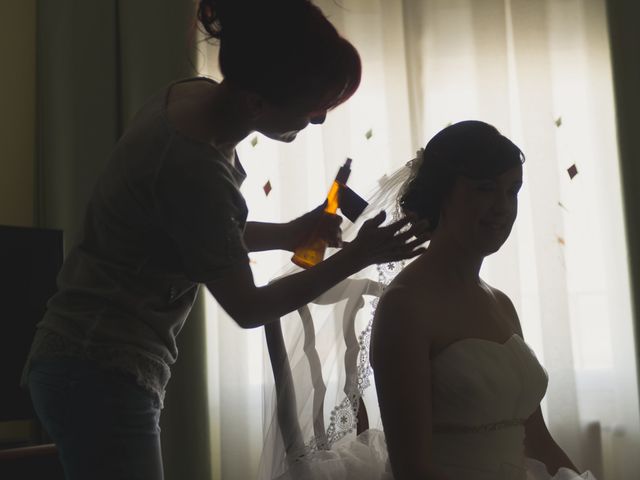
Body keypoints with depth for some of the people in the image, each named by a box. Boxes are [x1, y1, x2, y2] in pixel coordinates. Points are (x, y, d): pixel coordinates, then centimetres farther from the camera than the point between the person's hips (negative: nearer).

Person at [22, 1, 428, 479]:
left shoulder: (200, 97, -2)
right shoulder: (193, 164, -27)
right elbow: (248, 308, -14)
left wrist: (287, 233, 1)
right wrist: (359, 256, -9)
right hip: (102, 372, -9)